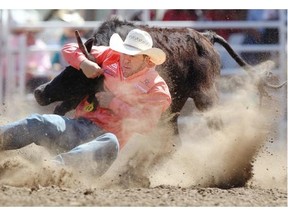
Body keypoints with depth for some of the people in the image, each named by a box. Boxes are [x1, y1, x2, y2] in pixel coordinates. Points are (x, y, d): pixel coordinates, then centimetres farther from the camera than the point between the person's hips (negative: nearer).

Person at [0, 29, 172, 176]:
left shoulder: (156, 87, 2)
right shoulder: (111, 57, 14)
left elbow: (146, 124, -11)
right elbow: (70, 49, 18)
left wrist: (114, 103, -12)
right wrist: (84, 63, -4)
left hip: (104, 136, -5)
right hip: (78, 126, 5)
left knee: (111, 144, -43)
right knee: (38, 123, -24)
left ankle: (58, 164, -66)